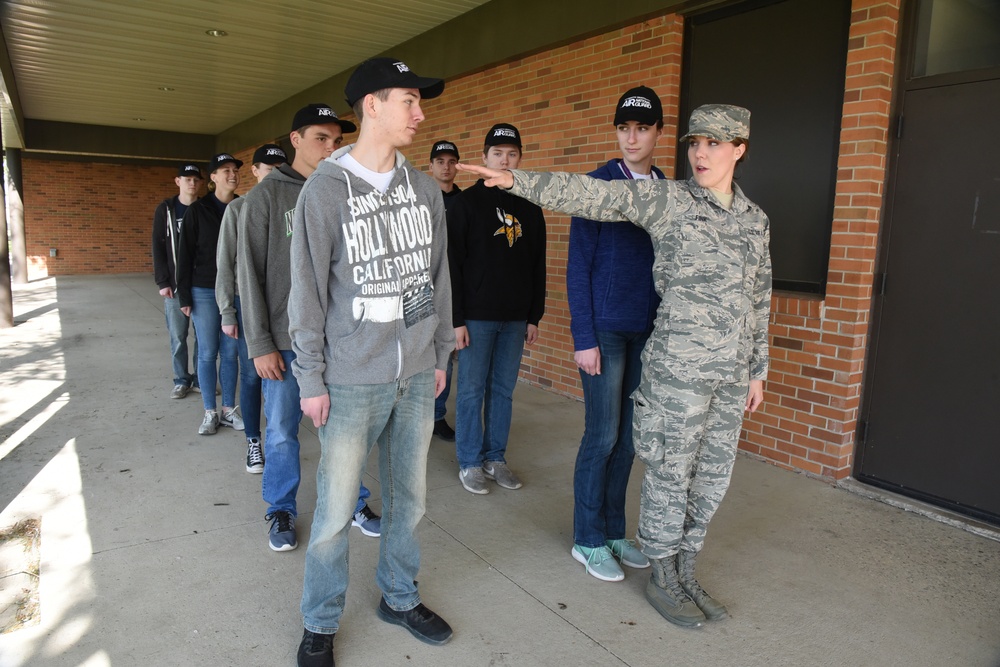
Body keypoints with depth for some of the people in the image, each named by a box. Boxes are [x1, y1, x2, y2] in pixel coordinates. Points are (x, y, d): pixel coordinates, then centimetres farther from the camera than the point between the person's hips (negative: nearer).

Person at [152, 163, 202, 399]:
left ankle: (200, 379, 17)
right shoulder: (165, 209, 3)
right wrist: (162, 282, -6)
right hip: (175, 284, -1)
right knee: (178, 337, 4)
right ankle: (182, 381, 17)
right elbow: (158, 247, 1)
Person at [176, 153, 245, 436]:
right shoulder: (198, 210, -2)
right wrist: (184, 295, -6)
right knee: (207, 353, 4)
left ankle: (229, 410, 18)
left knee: (230, 353, 7)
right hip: (205, 292, -2)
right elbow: (185, 254, -2)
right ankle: (210, 413, 14)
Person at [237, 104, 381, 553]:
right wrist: (260, 344, -8)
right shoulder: (265, 197, -3)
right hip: (286, 341, -2)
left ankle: (354, 502, 29)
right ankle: (281, 510, 28)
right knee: (282, 431, 8)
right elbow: (250, 275, -5)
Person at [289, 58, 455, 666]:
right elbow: (309, 292, -6)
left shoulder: (425, 188, 6)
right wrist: (311, 381, -6)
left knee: (409, 497, 15)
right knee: (336, 508, 4)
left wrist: (441, 355, 12)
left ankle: (400, 597, 37)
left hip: (417, 375, 5)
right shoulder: (325, 189, -7)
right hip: (352, 380, -4)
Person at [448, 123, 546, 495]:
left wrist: (534, 317, 10)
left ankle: (496, 458, 24)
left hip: (516, 319, 4)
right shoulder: (467, 203, -4)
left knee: (503, 390, 11)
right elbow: (452, 265, -8)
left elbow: (537, 267, 13)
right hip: (476, 317, -4)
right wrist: (456, 319, -13)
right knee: (471, 391, 3)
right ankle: (470, 462, 16)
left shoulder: (530, 208, 10)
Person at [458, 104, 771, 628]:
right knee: (670, 475, 4)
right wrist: (517, 181, -24)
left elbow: (759, 301, 16)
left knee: (712, 477, 13)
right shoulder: (668, 200, -5)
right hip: (679, 367, -6)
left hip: (732, 373, 6)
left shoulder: (755, 219, 12)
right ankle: (662, 579, 25)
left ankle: (684, 574, 32)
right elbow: (593, 195, -14)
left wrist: (757, 369, 17)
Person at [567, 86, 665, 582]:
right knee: (603, 435, 0)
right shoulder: (598, 185, -6)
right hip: (605, 330, -5)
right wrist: (584, 338, -13)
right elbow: (578, 266, -8)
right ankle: (588, 540, 17)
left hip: (648, 331, 5)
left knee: (629, 436, 12)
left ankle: (614, 532, 27)